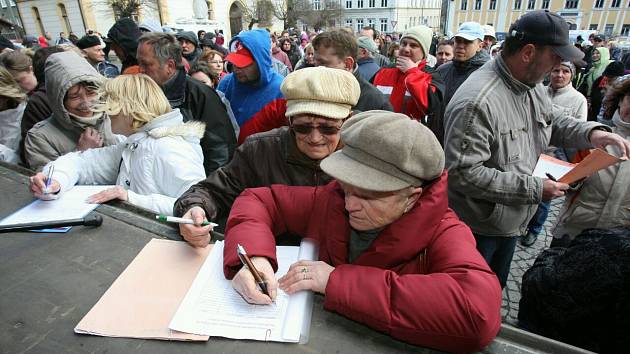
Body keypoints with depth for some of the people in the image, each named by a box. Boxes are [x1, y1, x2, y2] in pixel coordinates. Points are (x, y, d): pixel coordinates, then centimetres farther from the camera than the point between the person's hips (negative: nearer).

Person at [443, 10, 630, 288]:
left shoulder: (534, 87, 2)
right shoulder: (477, 101, -31)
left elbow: (555, 122, 17)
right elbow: (463, 173, -33)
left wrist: (591, 133, -5)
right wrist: (534, 189, -26)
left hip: (511, 222, 9)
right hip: (477, 229, -9)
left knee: (495, 287, 29)